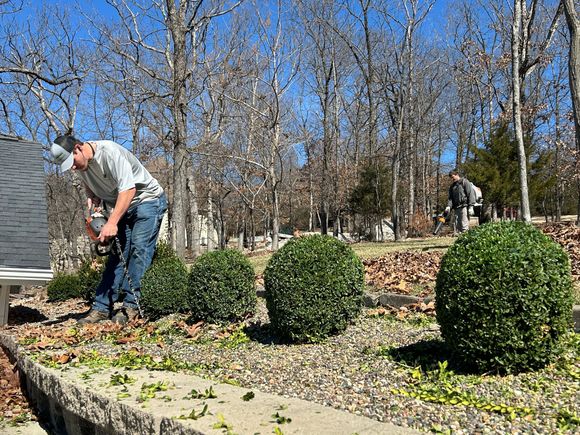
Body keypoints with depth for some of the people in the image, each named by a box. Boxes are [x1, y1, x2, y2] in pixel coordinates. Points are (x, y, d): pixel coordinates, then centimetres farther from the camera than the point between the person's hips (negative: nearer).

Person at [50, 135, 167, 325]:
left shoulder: (109, 152, -26)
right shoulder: (81, 165, -2)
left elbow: (128, 189, -31)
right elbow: (92, 191, 14)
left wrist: (112, 223, -33)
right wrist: (93, 204, -9)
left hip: (148, 200, -7)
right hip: (120, 208, 7)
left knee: (139, 250, -15)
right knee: (117, 254, 1)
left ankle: (131, 305, -14)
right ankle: (101, 307, -1)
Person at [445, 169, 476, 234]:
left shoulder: (465, 182, 2)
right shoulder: (452, 186, 21)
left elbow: (471, 194, -4)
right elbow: (451, 198, 17)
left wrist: (471, 206, -12)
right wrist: (449, 206, -2)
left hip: (464, 207, -7)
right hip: (456, 208, 7)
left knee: (464, 226, -11)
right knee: (457, 226, 4)